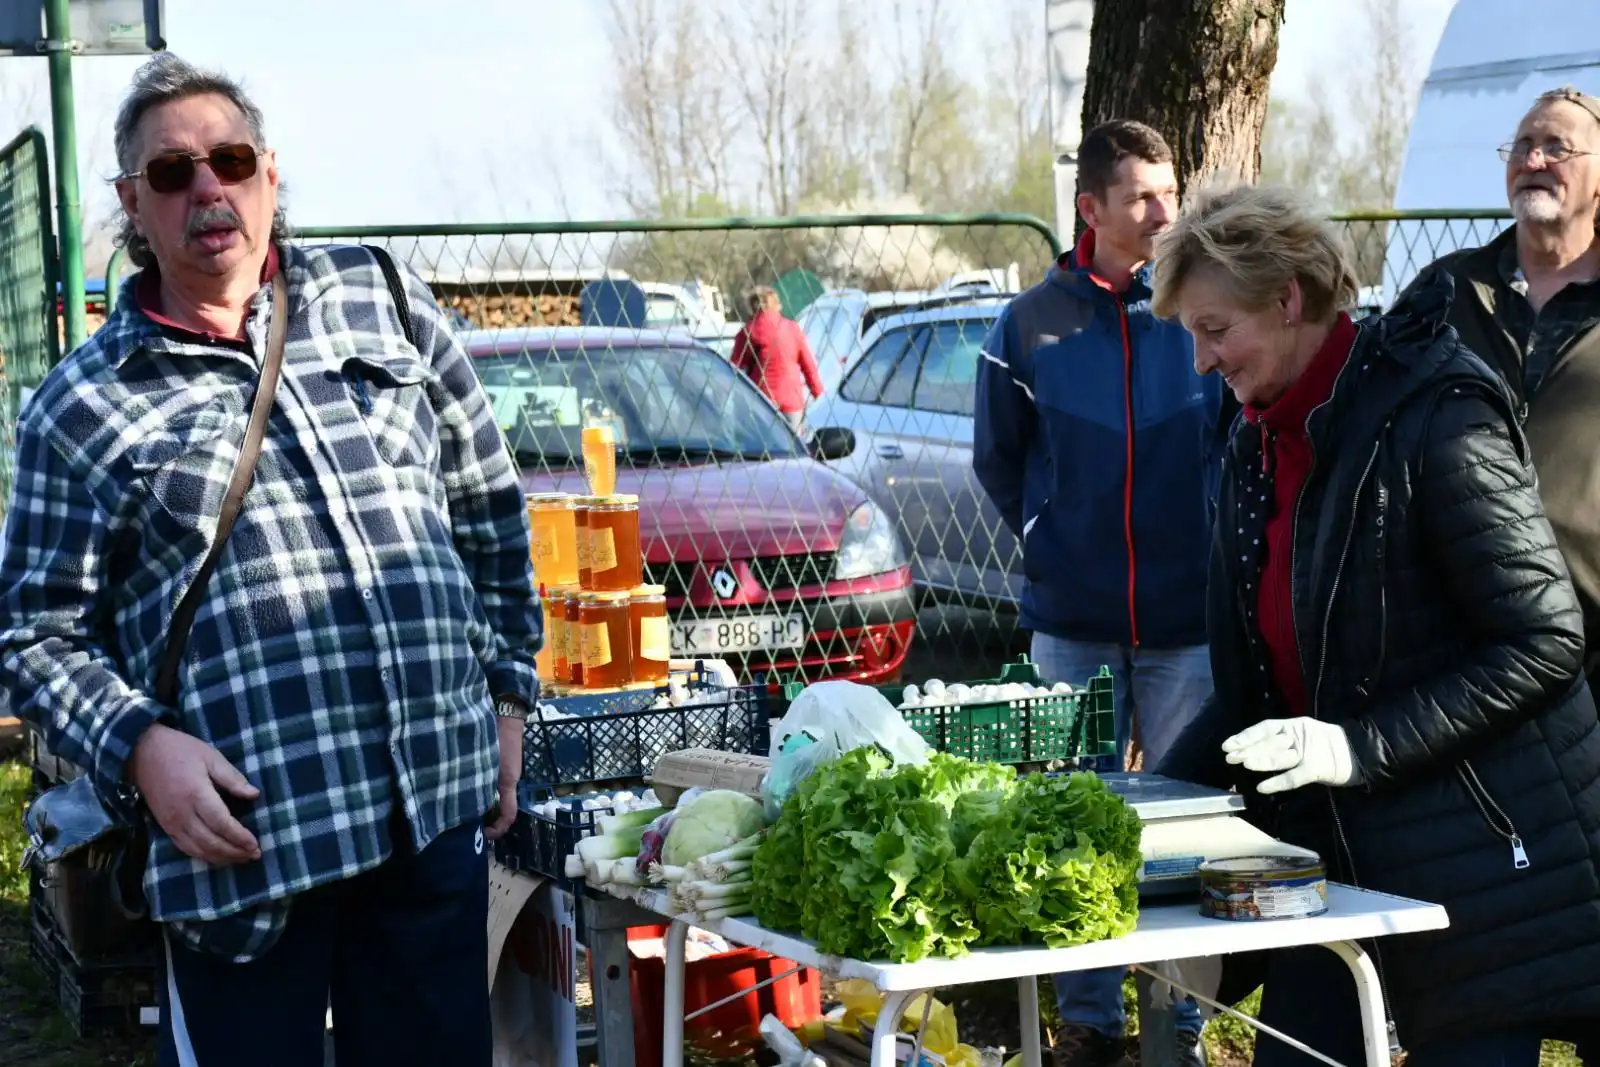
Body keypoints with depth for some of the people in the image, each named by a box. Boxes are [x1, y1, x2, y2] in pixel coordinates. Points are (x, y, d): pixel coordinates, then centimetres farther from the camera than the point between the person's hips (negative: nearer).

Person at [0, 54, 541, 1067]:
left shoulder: (383, 302, 11)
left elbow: (492, 509, 18)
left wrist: (507, 693, 13)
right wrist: (138, 746, -13)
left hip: (444, 804, 3)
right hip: (244, 832, -2)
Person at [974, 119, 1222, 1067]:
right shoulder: (1033, 323, 1)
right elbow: (998, 457, 14)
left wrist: (1214, 544, 2)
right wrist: (1048, 543, 9)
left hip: (1187, 616, -1)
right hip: (1072, 618, 1)